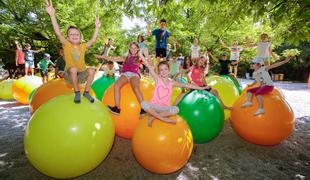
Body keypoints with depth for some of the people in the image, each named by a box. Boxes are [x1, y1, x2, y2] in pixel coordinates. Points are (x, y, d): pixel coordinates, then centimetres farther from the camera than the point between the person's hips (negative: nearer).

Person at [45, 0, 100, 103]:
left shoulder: (83, 47, 1)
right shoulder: (66, 45, -7)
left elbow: (93, 40, -6)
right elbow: (58, 33, -21)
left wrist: (97, 27, -10)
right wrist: (52, 15, -31)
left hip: (81, 74, 3)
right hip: (70, 75, -2)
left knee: (91, 70, -25)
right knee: (73, 69, -34)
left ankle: (86, 92, -7)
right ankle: (77, 92, -16)